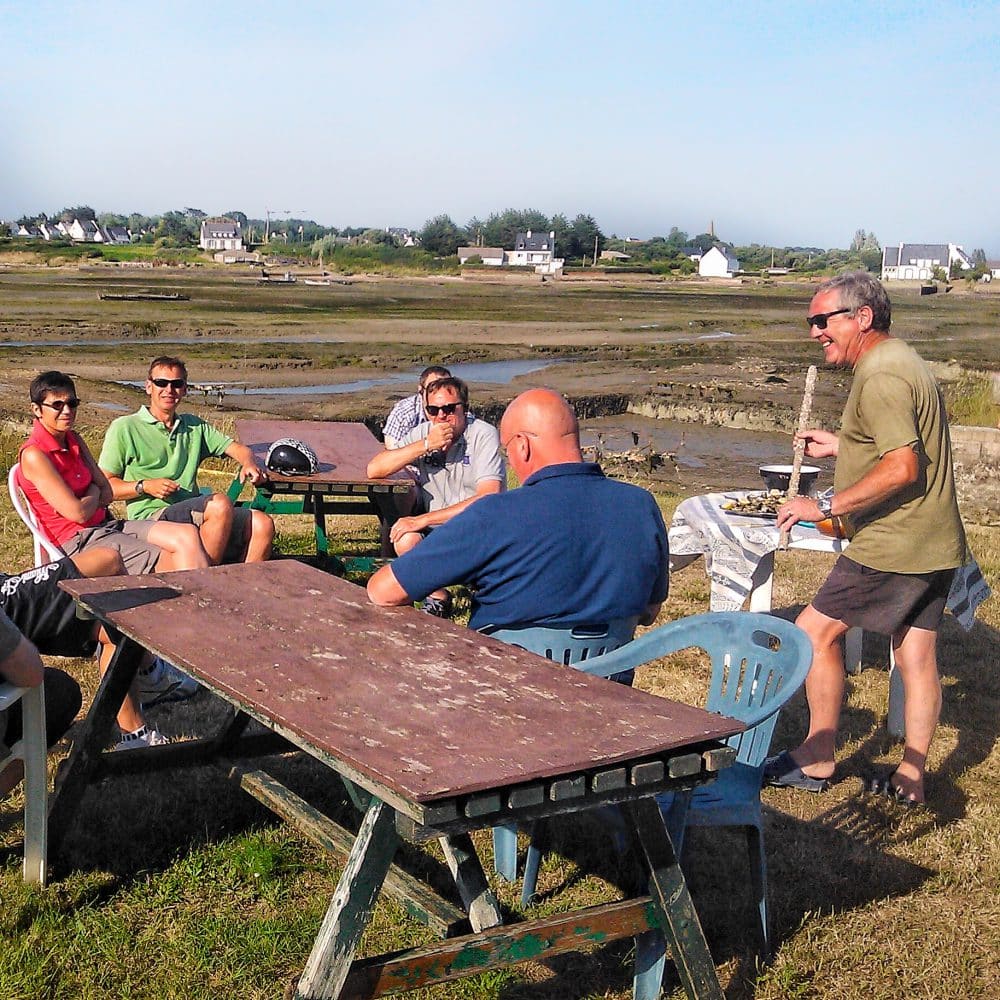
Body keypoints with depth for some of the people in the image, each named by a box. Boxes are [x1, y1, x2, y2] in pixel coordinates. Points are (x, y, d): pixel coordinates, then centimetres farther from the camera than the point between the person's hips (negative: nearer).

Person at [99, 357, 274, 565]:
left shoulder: (194, 426, 24)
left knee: (262, 523, -18)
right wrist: (145, 486, -12)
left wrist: (249, 463, -4)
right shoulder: (124, 428, 7)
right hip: (152, 518, -6)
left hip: (195, 515, 6)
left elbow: (237, 448, 19)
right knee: (220, 503, -32)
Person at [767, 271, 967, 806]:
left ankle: (817, 761, 9)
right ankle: (910, 777, 17)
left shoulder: (880, 377, -18)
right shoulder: (900, 360, 15)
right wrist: (840, 445, 24)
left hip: (894, 546, -10)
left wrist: (825, 506, -23)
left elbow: (903, 468, -26)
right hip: (934, 543, 10)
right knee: (916, 655, 11)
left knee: (815, 631, 0)